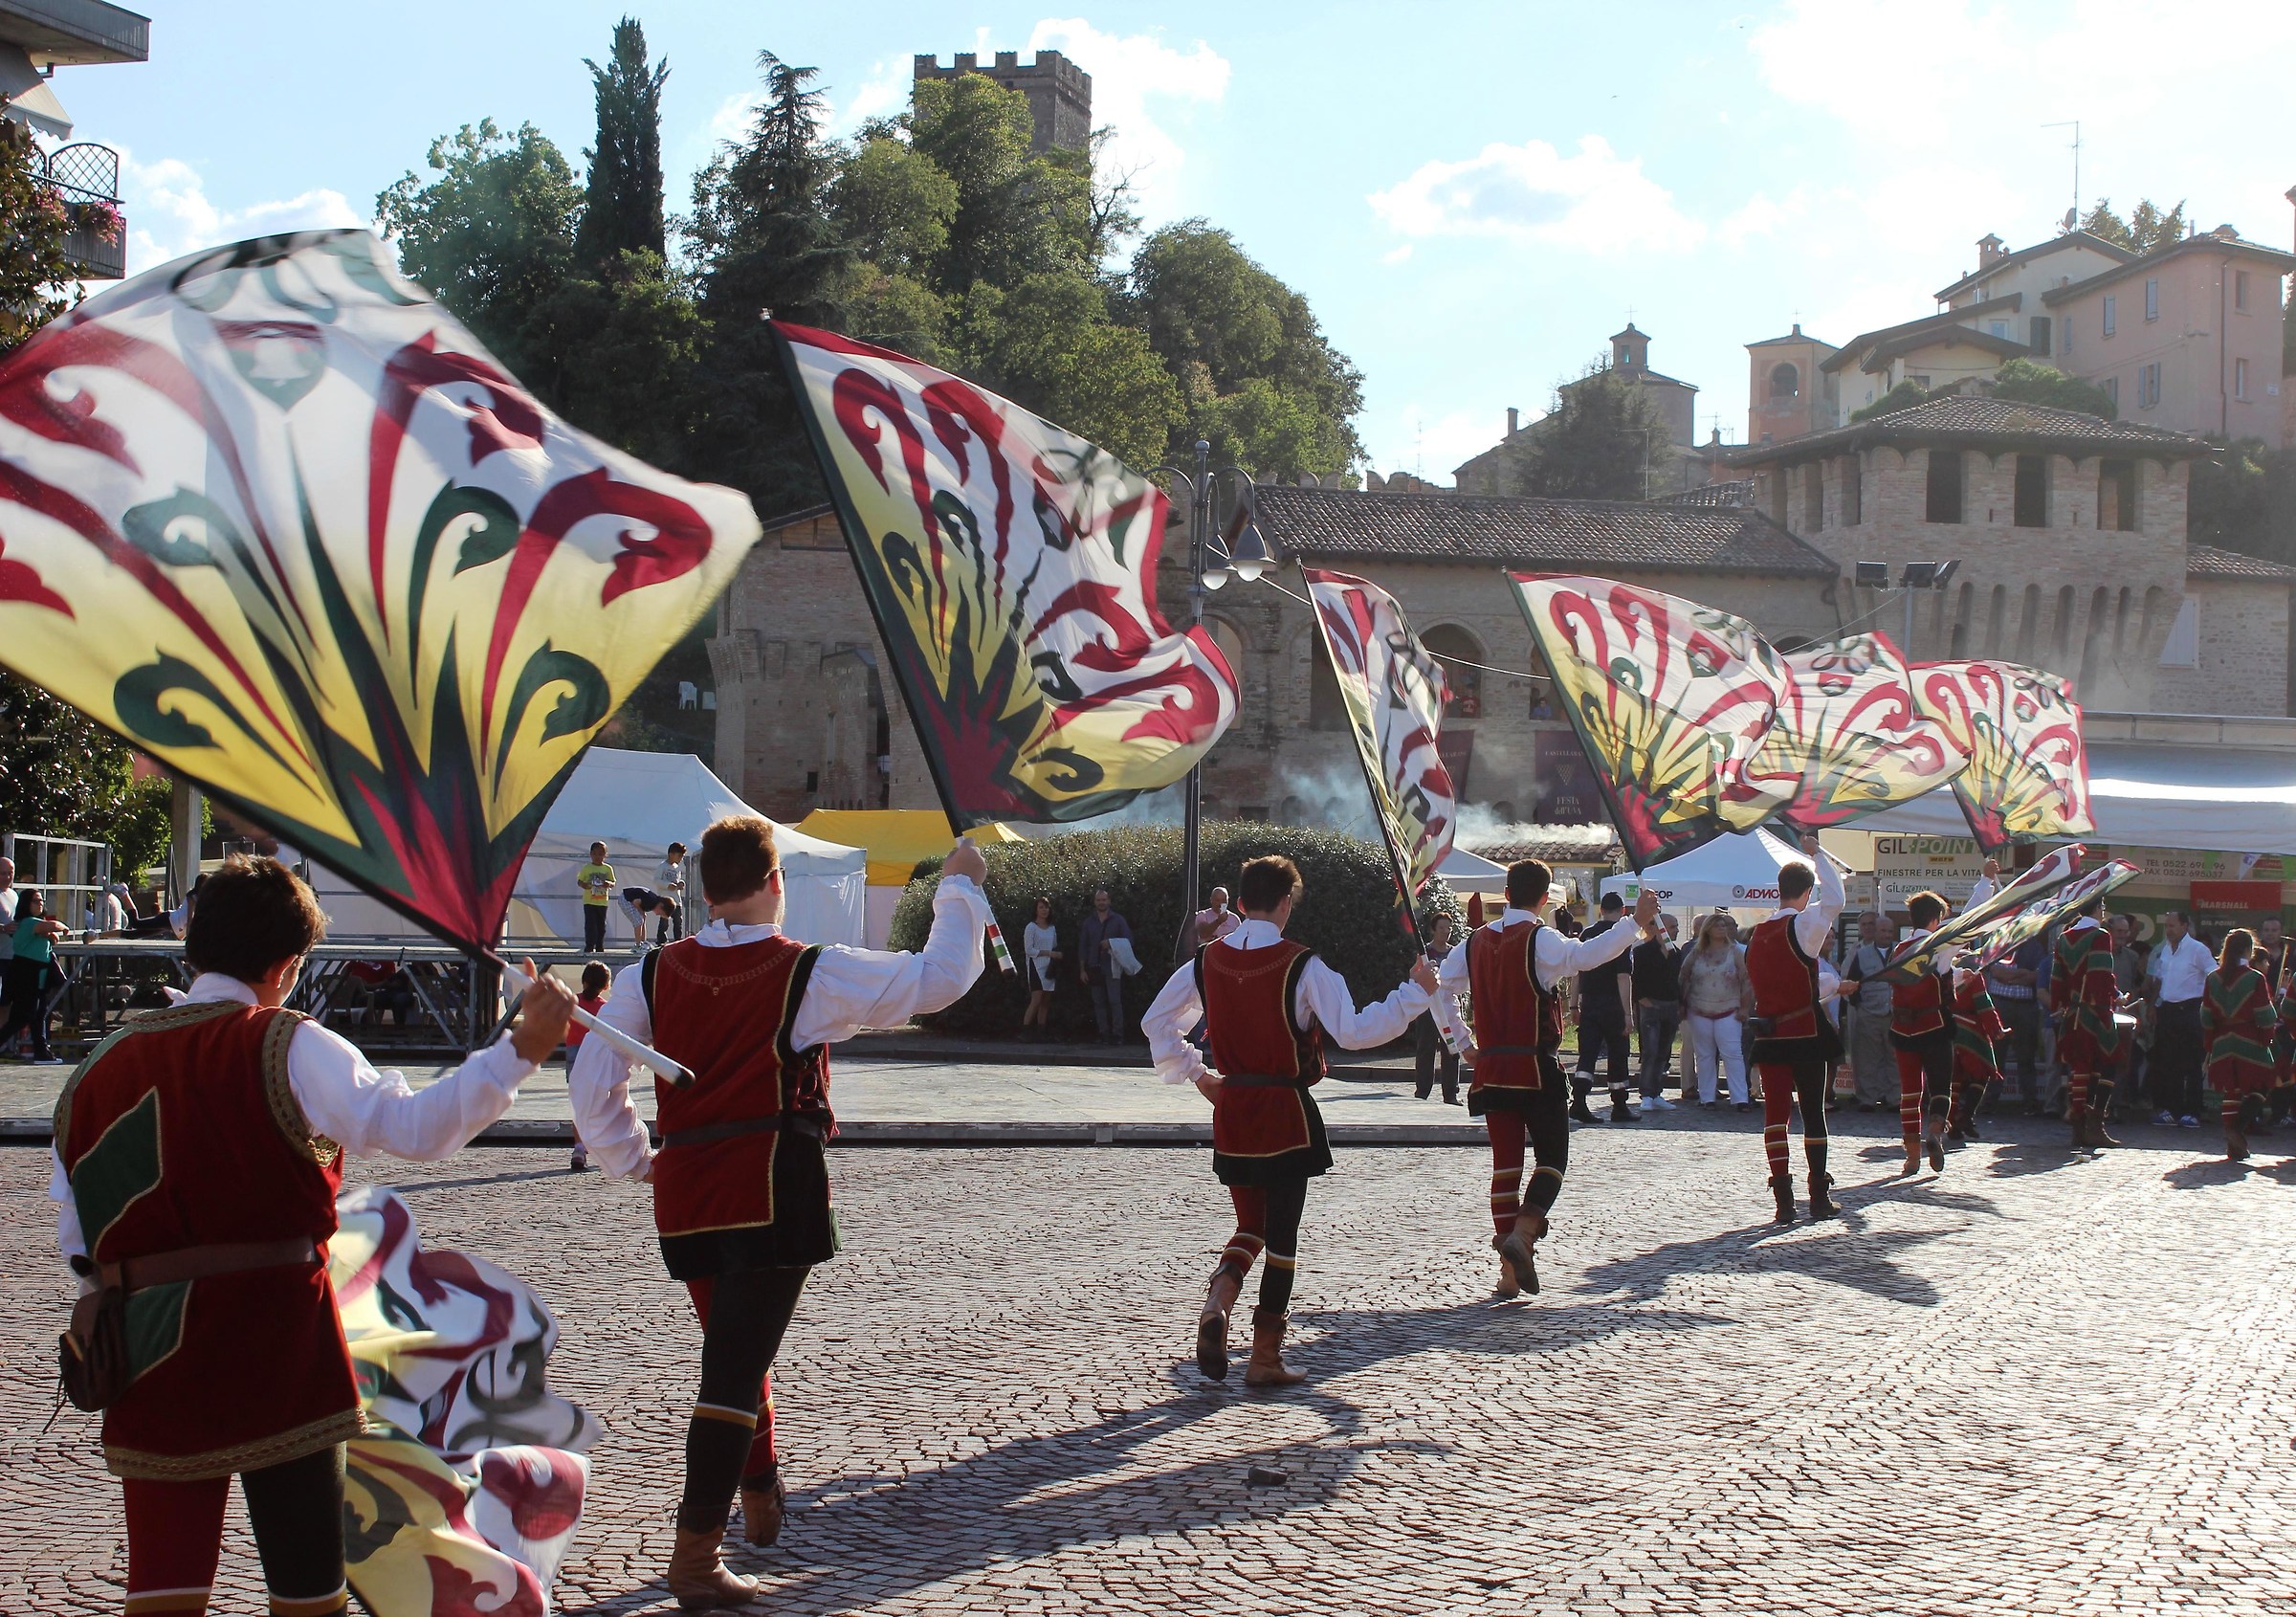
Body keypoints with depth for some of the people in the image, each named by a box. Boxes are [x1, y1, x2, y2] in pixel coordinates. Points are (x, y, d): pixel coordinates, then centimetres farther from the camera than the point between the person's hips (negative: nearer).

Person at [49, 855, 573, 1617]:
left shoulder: (104, 1066, 6)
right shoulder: (286, 1047, -8)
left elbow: (77, 1240, 10)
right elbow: (416, 1125, -20)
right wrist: (523, 1047, -19)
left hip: (149, 1354, 4)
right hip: (274, 1346, -4)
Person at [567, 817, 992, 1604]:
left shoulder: (650, 976, 4)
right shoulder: (812, 974, -5)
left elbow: (592, 1086, 5)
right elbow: (938, 977, 2)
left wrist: (634, 1162, 19)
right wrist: (959, 888, 16)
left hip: (683, 1197, 5)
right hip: (774, 1196, -5)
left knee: (733, 1346, 24)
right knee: (735, 1369, -4)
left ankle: (761, 1494, 40)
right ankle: (695, 1557, -5)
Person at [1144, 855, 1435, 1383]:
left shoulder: (1206, 962, 2)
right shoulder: (1302, 966, -13)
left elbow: (1156, 1022, 10)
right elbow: (1353, 1031, -18)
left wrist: (1194, 1072, 17)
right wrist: (1414, 992, -10)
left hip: (1230, 1111, 4)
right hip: (1286, 1113, -4)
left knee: (1250, 1225, 18)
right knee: (1282, 1233, 5)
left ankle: (1217, 1303, -12)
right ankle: (1265, 1358, 9)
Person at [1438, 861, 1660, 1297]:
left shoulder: (1476, 941, 11)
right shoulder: (1539, 939, -8)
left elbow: (1440, 989, 14)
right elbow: (1583, 955, -28)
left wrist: (1464, 1043, 17)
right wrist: (1638, 923, -28)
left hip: (1491, 1068, 5)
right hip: (1535, 1067, -5)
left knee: (1505, 1161, 7)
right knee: (1551, 1156, 4)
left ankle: (1508, 1269, 5)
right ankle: (1522, 1234, -20)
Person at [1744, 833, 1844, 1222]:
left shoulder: (1757, 934, 7)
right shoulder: (1804, 925, -10)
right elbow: (1834, 899, -16)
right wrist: (1817, 854, -8)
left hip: (1768, 1034, 4)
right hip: (1805, 1033, -4)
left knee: (1775, 1112, 2)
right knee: (1813, 1112, 7)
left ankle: (1784, 1198, -4)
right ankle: (1819, 1196, 11)